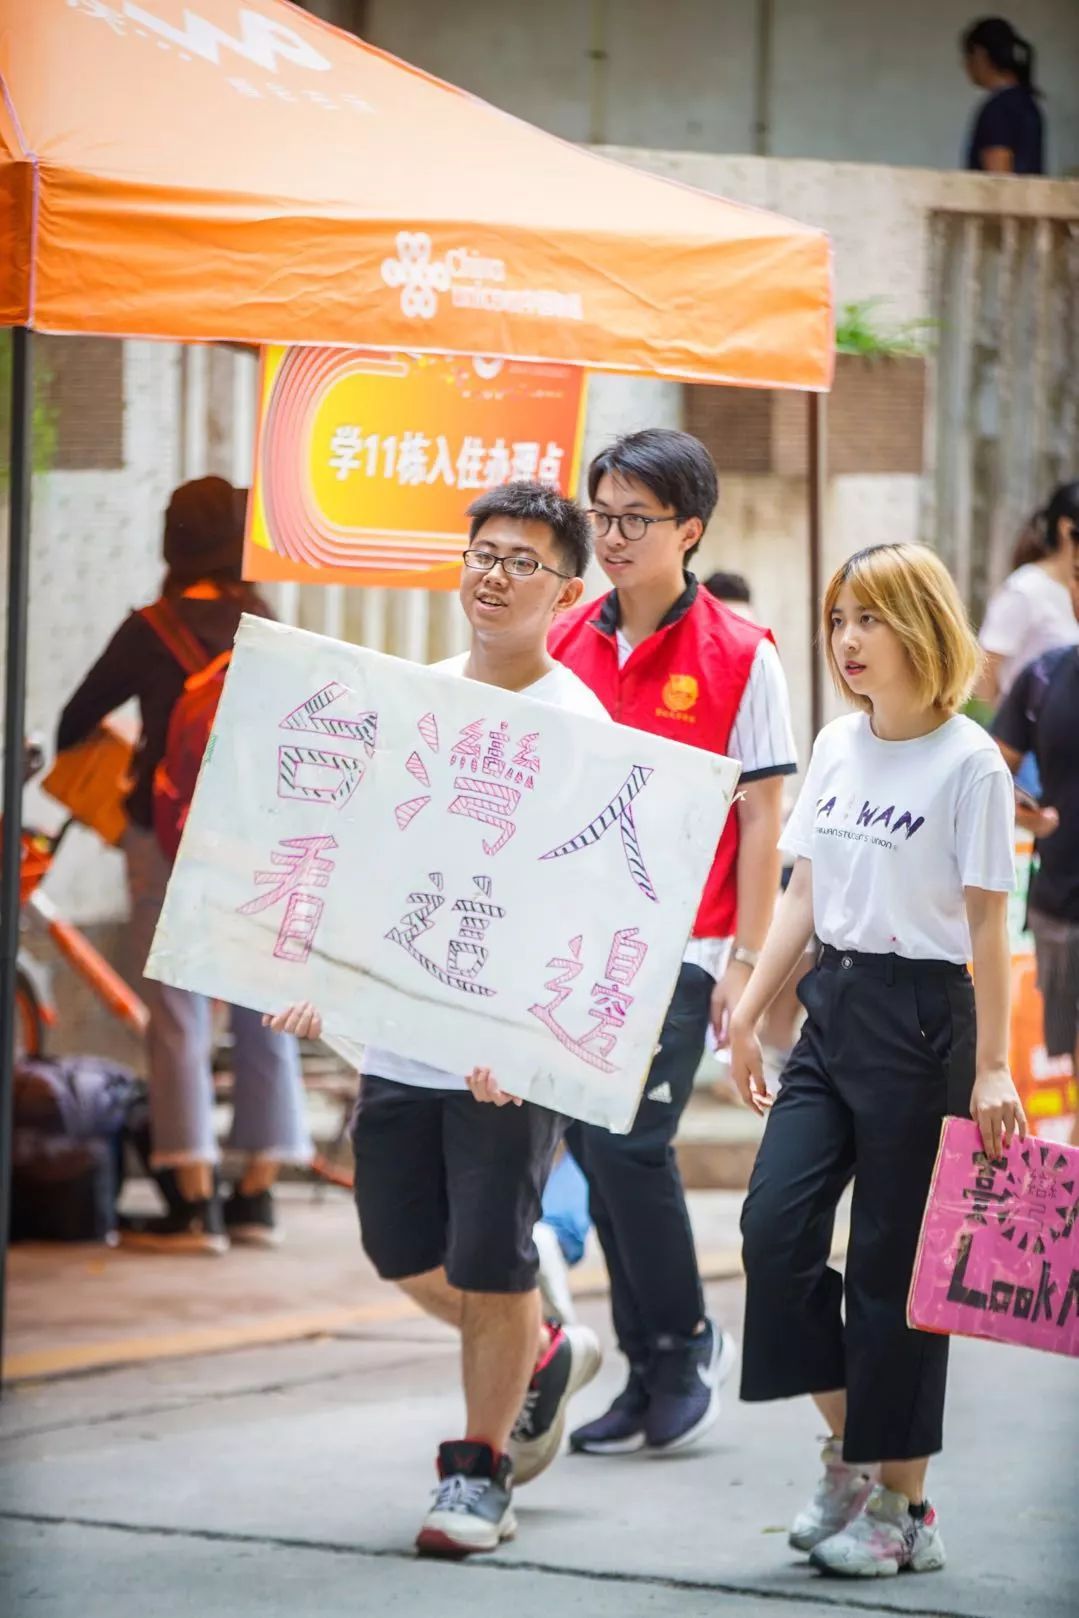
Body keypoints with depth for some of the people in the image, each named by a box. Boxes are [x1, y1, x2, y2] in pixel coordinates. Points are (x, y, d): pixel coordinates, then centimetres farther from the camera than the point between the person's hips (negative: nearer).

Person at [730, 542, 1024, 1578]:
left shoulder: (968, 762, -9)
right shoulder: (837, 747, 10)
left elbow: (985, 923, -10)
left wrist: (991, 1069, -12)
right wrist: (748, 1013, 11)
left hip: (921, 1016, -6)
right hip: (833, 1005, 6)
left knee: (892, 1261, -2)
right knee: (775, 1224, -6)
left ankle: (899, 1500, 8)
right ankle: (848, 1443, 10)